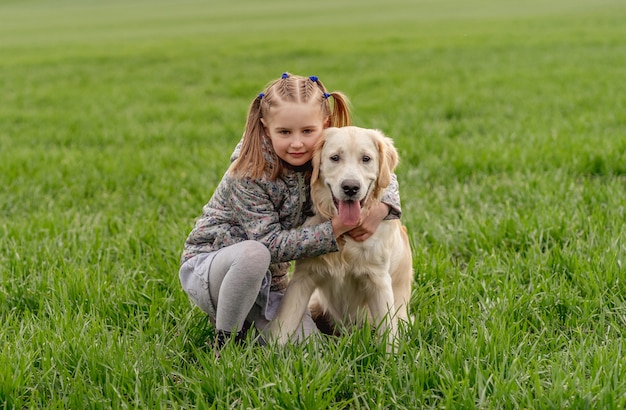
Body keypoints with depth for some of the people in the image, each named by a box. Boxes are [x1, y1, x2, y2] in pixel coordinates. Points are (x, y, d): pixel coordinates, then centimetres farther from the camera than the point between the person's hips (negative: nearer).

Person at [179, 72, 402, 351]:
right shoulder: (249, 174, -25)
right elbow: (270, 243, -28)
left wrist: (380, 209, -20)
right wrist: (335, 228, -33)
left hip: (267, 282, 5)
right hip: (209, 264, -5)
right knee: (253, 252, -38)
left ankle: (246, 318, 13)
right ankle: (225, 339, -15)